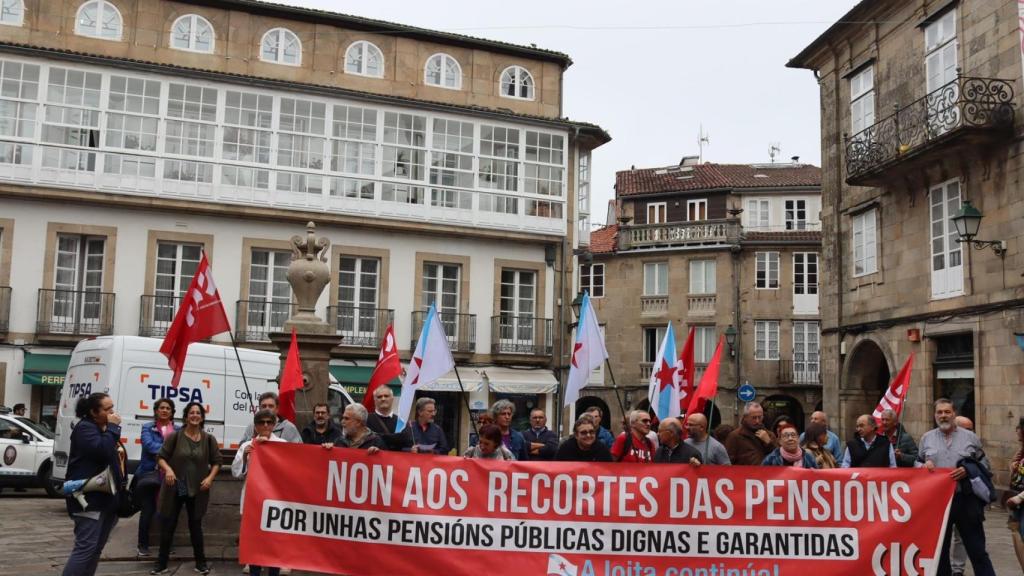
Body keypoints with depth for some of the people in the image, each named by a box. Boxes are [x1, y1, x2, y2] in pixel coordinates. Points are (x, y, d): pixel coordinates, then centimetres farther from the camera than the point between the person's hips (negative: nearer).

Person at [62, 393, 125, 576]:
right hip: (89, 498, -10)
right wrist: (113, 427, -17)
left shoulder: (106, 429, 20)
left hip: (107, 497, 10)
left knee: (96, 548, 12)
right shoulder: (85, 428, -10)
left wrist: (120, 451, 12)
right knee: (86, 547, -15)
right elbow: (102, 450, -27)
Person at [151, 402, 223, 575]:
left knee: (195, 525, 10)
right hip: (174, 489, 0)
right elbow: (161, 457, -3)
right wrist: (168, 469, -22)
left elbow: (216, 461, 5)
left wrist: (210, 478, -9)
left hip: (197, 490, 1)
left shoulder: (209, 439, -1)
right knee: (168, 525, 5)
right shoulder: (175, 436, -6)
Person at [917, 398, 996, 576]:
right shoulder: (927, 438, 9)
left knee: (977, 550, 2)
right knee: (939, 549, 12)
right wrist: (923, 466, -7)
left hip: (966, 500, -2)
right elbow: (916, 463, 15)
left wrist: (968, 471, -12)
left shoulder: (969, 437, 4)